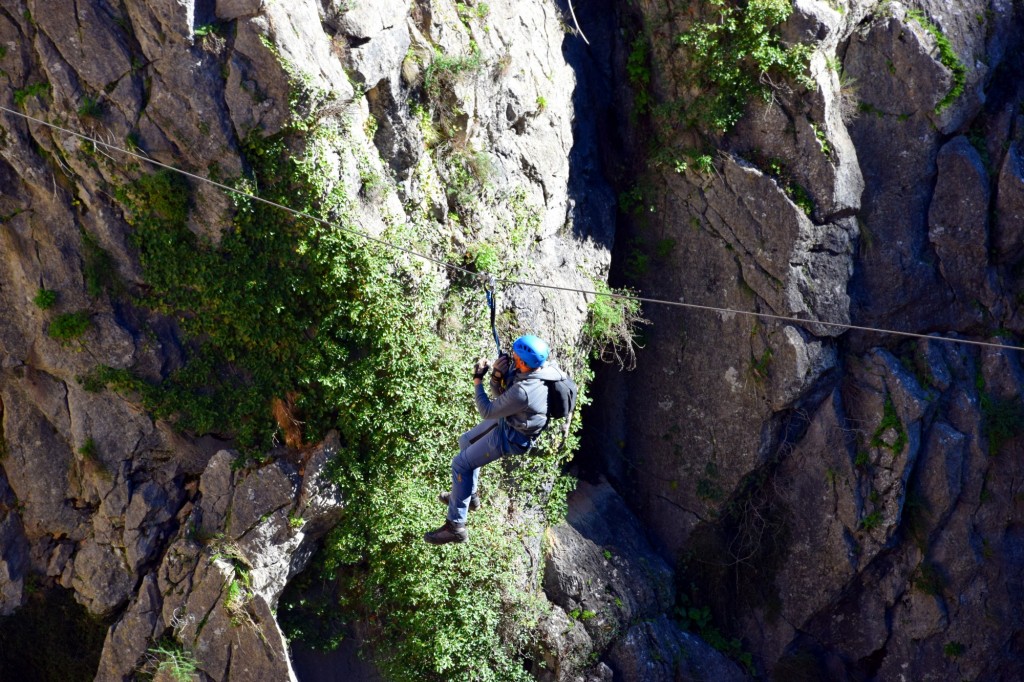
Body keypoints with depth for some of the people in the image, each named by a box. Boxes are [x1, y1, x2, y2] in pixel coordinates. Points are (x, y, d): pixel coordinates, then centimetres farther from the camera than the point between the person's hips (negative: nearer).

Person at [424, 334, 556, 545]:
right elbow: (499, 393, 2)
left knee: (461, 464, -5)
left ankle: (455, 526, 2)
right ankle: (469, 495, 43)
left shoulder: (522, 392, -39)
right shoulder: (533, 368, -12)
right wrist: (497, 375, -19)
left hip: (514, 438, -9)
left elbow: (487, 411, -23)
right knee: (466, 441, 26)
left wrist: (478, 380, -14)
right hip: (509, 421, 9)